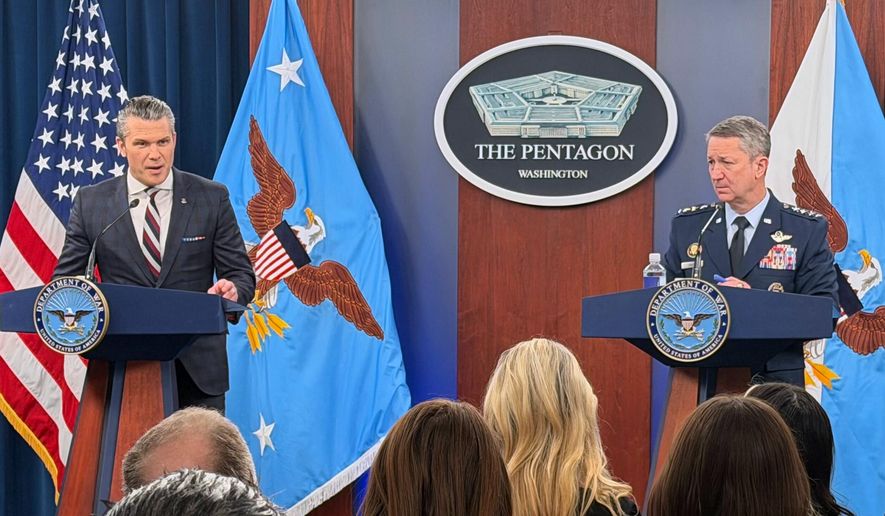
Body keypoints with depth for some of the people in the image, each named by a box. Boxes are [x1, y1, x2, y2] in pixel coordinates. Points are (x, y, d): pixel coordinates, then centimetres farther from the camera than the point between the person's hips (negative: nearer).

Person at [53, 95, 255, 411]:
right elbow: (65, 280, 6)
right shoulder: (91, 203, 4)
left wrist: (232, 291, -21)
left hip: (198, 370, 0)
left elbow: (241, 274, 3)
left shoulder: (211, 198, 2)